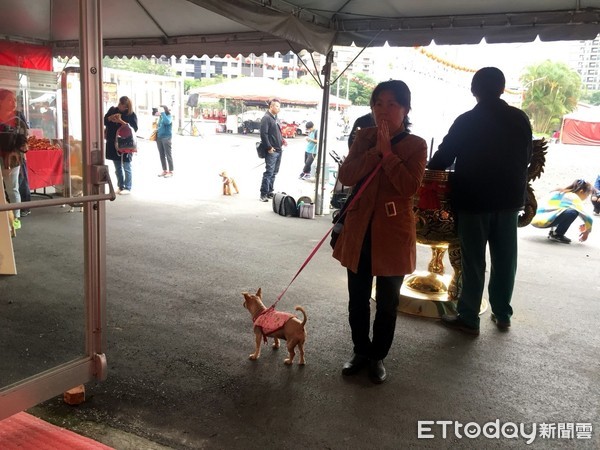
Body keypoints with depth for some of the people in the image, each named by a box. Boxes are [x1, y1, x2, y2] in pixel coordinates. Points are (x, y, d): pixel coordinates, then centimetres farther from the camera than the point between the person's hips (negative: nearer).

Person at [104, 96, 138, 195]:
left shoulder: (131, 115, -6)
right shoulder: (112, 110, 7)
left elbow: (134, 128, -15)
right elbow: (104, 121, 9)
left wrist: (121, 121, -22)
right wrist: (110, 118, -12)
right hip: (113, 143, 5)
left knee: (126, 167, 1)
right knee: (117, 167, 12)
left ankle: (127, 188, 8)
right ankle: (120, 186, 20)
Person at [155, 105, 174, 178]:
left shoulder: (169, 116, -5)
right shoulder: (160, 117, 14)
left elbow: (167, 122, -27)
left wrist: (163, 113, -20)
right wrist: (157, 129, 7)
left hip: (166, 137, -7)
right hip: (159, 137, 7)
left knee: (168, 155, -4)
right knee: (161, 155, 10)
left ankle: (170, 171, 0)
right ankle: (164, 170, 18)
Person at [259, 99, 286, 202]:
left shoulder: (275, 118, 17)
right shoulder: (266, 118, -11)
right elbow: (263, 134, -19)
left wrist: (282, 140, 8)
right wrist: (269, 147, -20)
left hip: (278, 150, 9)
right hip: (271, 151, -9)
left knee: (274, 173, 13)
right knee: (269, 172, -8)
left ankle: (269, 192, 22)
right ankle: (263, 194, -3)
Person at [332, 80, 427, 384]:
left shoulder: (416, 145, -5)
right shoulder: (364, 137, 5)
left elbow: (409, 186, -19)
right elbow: (345, 176, -7)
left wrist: (388, 152, -18)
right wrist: (375, 150, -15)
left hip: (393, 233, -3)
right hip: (359, 230, 3)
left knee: (387, 302, 11)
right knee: (358, 299, 14)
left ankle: (378, 356, 30)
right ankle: (361, 351, 34)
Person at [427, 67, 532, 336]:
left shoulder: (466, 121, -11)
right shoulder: (520, 119, 2)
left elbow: (443, 157, -6)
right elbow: (527, 157, 10)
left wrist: (429, 171, 14)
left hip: (474, 199, -4)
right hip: (509, 198, 4)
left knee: (473, 261, 3)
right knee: (505, 259, 13)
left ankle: (468, 318, 10)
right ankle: (502, 314, 25)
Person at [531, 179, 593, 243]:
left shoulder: (560, 192, 21)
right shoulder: (574, 198, -1)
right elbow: (587, 218, -5)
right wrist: (587, 232, 13)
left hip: (536, 219, 9)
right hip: (543, 221, -9)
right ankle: (557, 235, -1)